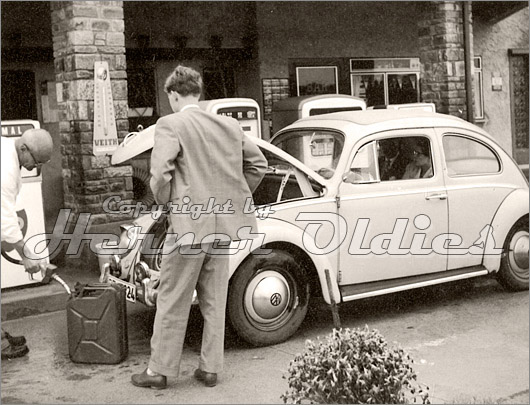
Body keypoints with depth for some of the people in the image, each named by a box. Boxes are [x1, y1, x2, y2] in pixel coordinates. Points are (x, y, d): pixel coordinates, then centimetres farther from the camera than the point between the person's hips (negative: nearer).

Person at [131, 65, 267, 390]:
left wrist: (166, 201, -2)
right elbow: (258, 163, 13)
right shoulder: (230, 125, 8)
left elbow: (160, 173, -21)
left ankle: (160, 370, 18)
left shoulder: (171, 124, -9)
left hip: (188, 225, -5)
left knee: (172, 303, 8)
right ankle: (211, 368, 23)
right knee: (214, 302, 16)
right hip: (223, 225, 6)